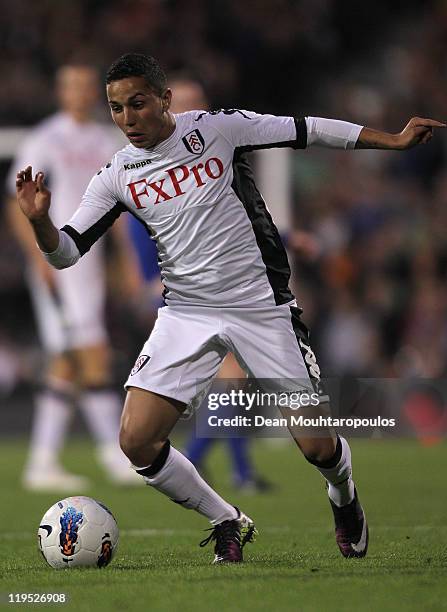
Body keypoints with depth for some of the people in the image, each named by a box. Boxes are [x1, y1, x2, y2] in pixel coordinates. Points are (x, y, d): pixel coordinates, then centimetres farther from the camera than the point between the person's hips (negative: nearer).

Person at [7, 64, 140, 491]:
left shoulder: (105, 143, 14)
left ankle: (42, 463, 9)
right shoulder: (43, 142, -5)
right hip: (57, 263, -7)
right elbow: (19, 208, -7)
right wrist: (40, 259, -16)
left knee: (66, 366, 6)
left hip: (89, 260, 7)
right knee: (94, 355, -12)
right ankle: (115, 454, -9)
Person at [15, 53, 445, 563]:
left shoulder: (217, 128, -6)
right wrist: (39, 221, -21)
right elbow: (65, 251, 0)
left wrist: (393, 140, 1)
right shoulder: (117, 176, 0)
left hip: (262, 306, -2)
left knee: (318, 447, -4)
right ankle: (228, 524, 10)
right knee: (136, 441, -13)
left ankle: (344, 501, 34)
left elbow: (308, 131, 1)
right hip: (187, 313, 2)